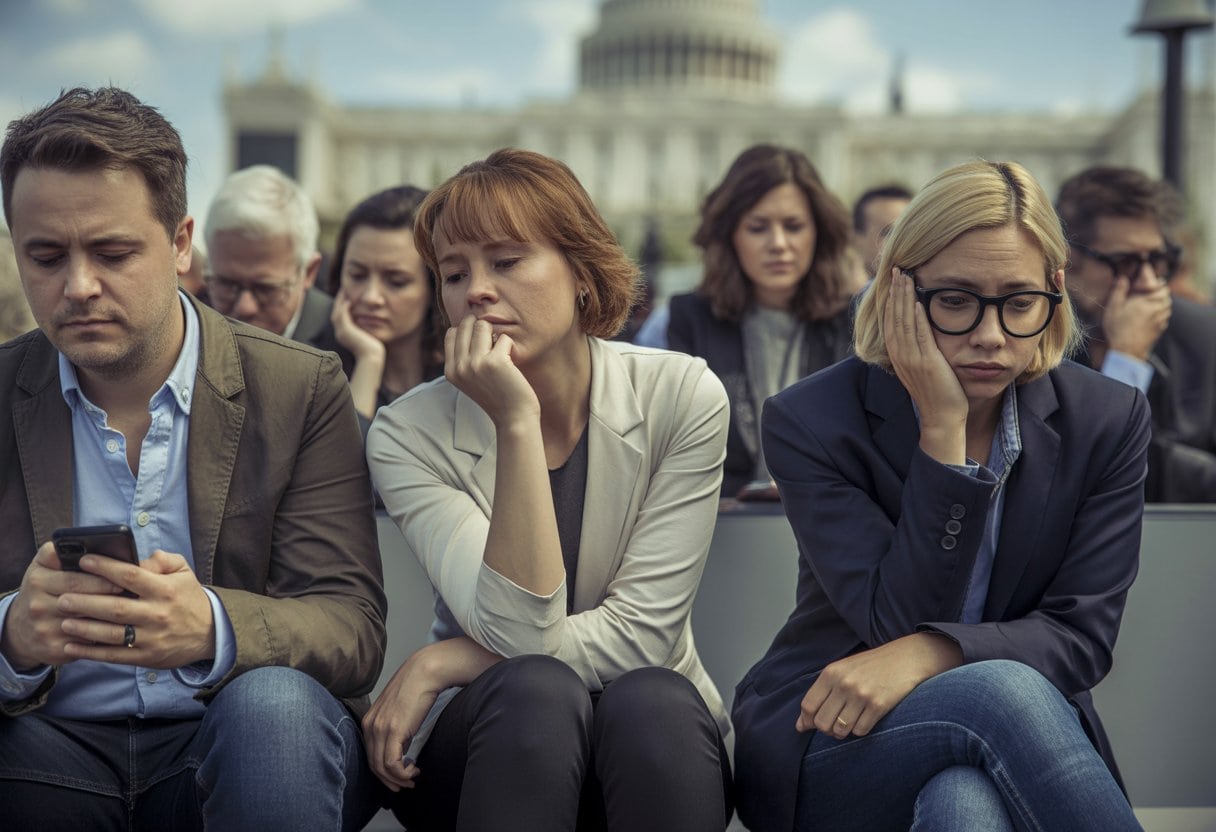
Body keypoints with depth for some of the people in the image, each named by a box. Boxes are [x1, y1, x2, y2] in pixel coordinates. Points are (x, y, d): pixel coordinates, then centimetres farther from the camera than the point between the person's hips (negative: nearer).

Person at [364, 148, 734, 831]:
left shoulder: (680, 396, -9)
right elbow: (520, 633, -20)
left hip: (662, 734, 0)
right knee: (534, 689, -34)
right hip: (493, 746, 0)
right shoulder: (410, 435, -9)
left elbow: (641, 633, -12)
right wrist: (517, 422, -26)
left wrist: (439, 663, -14)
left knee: (651, 700, -34)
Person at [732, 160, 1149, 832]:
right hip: (825, 743, 0)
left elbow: (1081, 635, -5)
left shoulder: (1108, 421, -1)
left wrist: (931, 654, -25)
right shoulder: (811, 422, -8)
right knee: (1001, 692, -34)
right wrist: (943, 430, -22)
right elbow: (901, 621, -15)